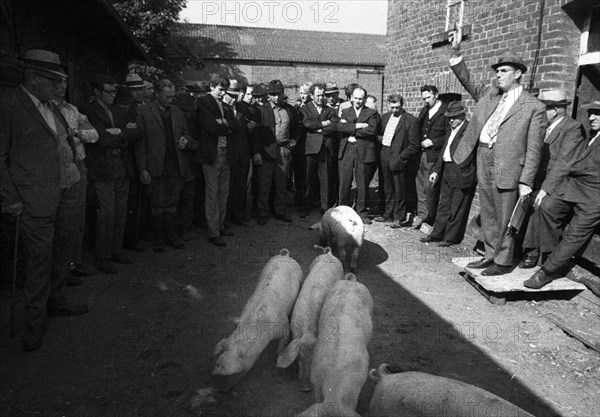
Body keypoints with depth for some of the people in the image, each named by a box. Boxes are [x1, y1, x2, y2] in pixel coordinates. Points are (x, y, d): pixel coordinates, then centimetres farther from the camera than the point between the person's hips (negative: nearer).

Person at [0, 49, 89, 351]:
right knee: (40, 260, 1)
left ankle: (56, 301, 37)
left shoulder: (50, 106, 12)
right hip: (36, 200, -7)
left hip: (66, 193, 7)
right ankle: (35, 321, 17)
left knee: (63, 251, 18)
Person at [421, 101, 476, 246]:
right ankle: (437, 234, 25)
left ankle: (451, 238, 13)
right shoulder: (451, 130, 15)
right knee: (444, 205, 16)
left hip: (461, 173, -9)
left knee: (457, 208, 2)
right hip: (446, 173, 9)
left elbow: (467, 152, -18)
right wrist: (436, 170, 15)